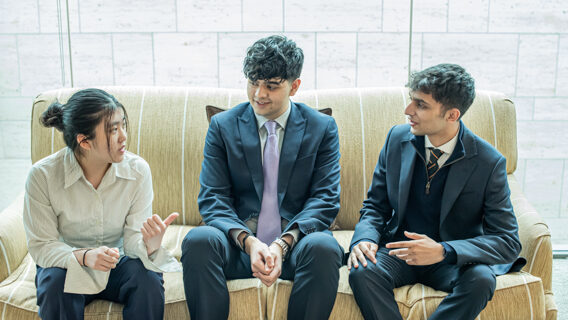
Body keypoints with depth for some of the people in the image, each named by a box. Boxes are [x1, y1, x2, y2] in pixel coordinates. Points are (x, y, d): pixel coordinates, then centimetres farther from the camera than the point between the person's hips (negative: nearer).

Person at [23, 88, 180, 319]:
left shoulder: (138, 170, -14)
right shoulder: (42, 175, -18)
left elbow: (133, 239, -14)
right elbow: (41, 246, -15)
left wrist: (149, 245, -39)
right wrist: (83, 257, -35)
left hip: (117, 263, 1)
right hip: (67, 263, -1)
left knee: (147, 277, -29)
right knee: (56, 282, -33)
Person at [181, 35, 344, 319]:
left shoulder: (322, 128, 6)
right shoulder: (223, 125, 8)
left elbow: (325, 200, -1)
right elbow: (212, 199, 2)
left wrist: (282, 244, -18)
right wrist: (248, 241, -18)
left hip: (295, 243, 0)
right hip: (237, 242, 1)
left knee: (323, 246, -34)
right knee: (198, 240, -31)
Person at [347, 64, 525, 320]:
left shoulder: (489, 162, -13)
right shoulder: (397, 138, -3)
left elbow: (508, 241, -14)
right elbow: (375, 205, 6)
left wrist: (444, 251, -30)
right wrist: (365, 238, -18)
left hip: (452, 260, -1)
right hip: (400, 250, 2)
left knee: (481, 279, -33)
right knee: (362, 272, -29)